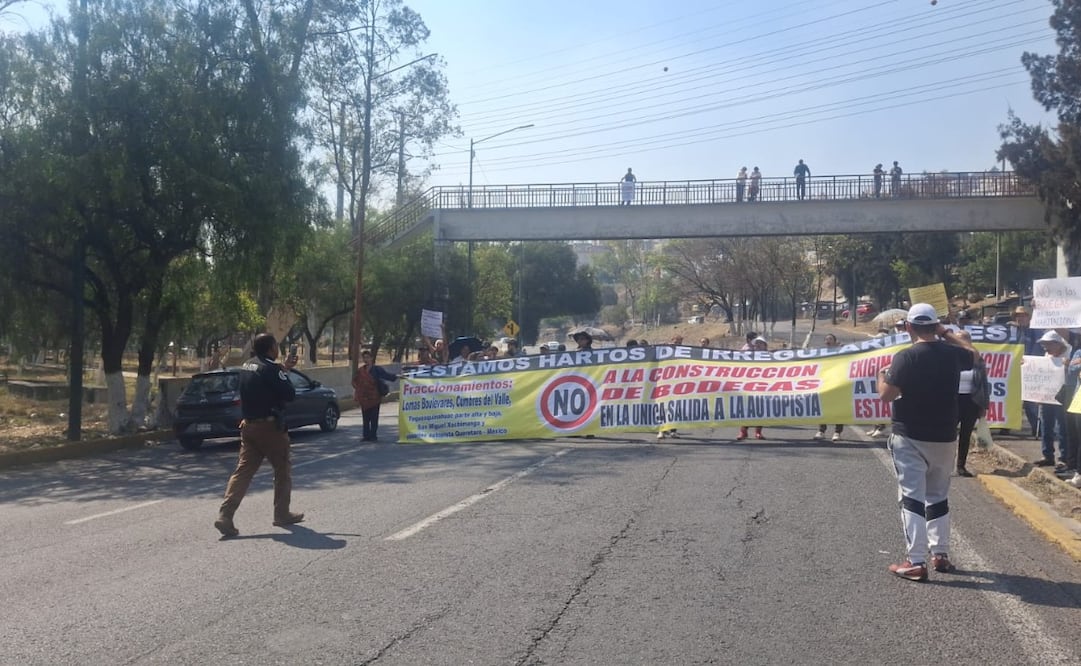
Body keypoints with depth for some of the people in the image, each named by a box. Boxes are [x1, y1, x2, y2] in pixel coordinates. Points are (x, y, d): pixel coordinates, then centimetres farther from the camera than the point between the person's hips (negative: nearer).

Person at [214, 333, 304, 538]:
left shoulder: (247, 366, 9)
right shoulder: (271, 369, -16)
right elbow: (290, 395, -14)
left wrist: (284, 369, 21)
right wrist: (285, 373, 1)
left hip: (249, 426, 7)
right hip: (270, 427, -7)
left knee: (243, 470, 4)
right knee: (283, 470, 10)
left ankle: (225, 515, -8)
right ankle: (282, 514, 18)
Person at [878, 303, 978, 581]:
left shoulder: (906, 357, -15)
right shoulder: (952, 353, 1)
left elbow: (887, 394, -14)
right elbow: (974, 354, 24)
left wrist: (881, 374, 5)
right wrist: (948, 333, 29)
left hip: (910, 438, -5)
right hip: (944, 437, 5)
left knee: (912, 497, -4)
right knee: (938, 496, 19)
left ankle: (916, 563, -7)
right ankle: (941, 554, 24)